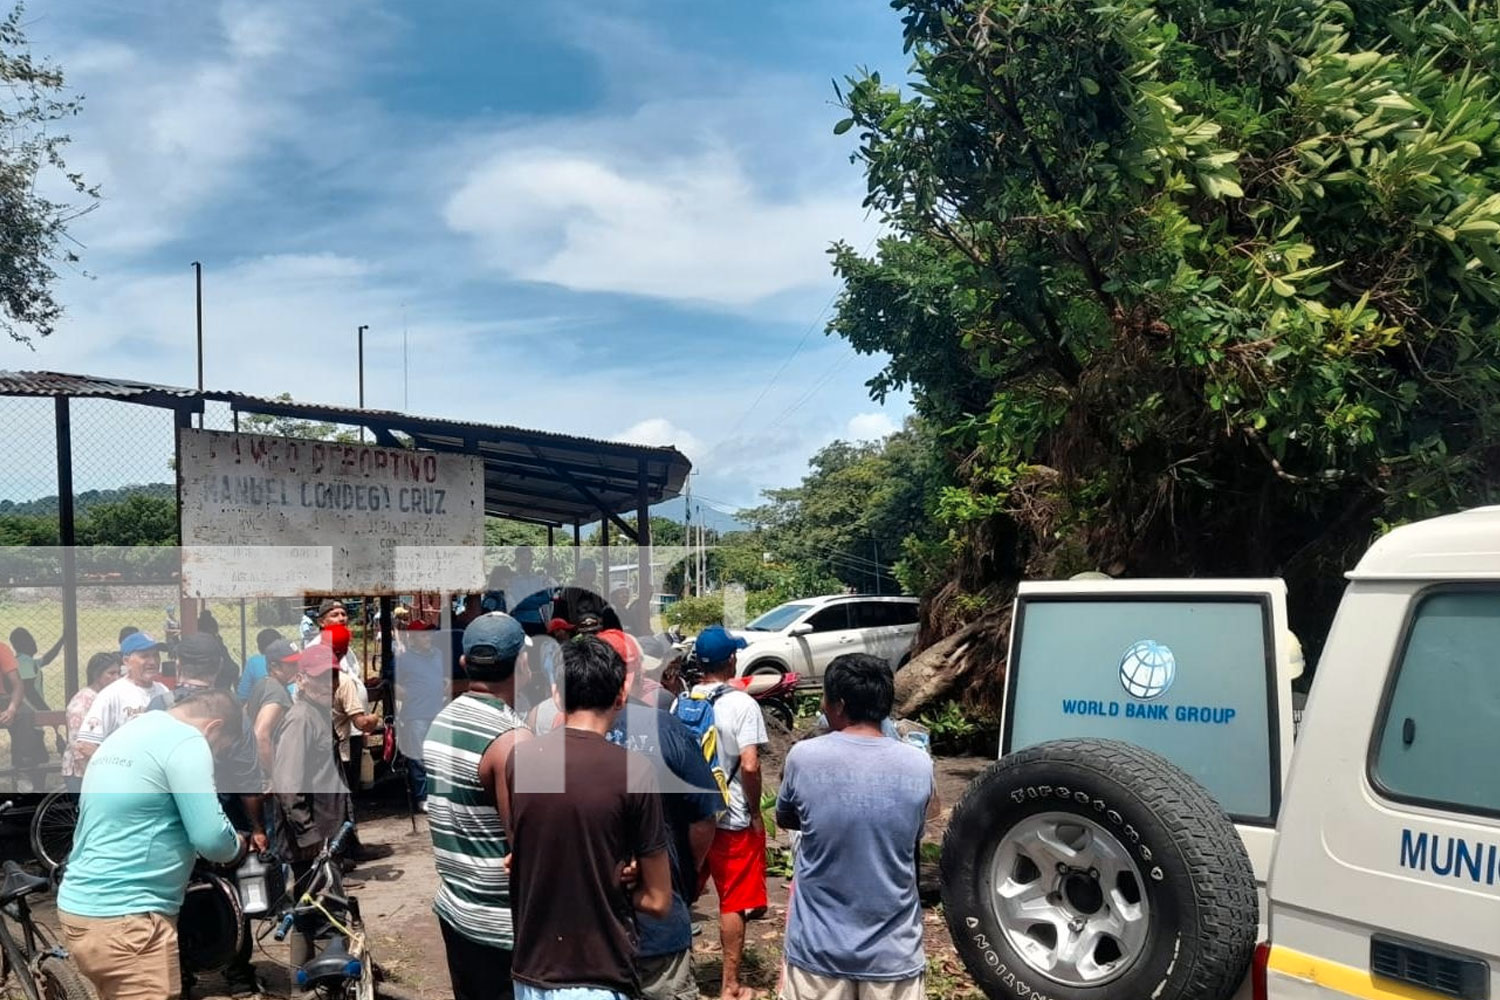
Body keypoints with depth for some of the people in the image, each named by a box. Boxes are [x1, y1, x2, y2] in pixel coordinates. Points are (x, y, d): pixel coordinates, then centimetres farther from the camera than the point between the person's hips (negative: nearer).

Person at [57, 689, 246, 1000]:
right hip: (125, 920, -10)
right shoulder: (185, 740, -13)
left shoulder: (125, 734, 16)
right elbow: (210, 836, -18)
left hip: (82, 907, 10)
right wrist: (237, 845, 3)